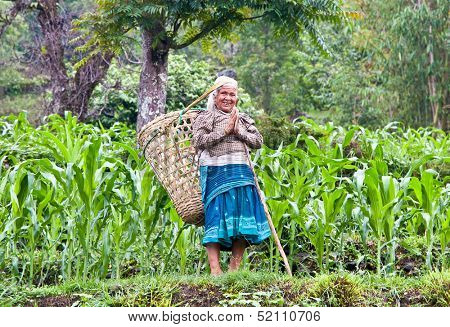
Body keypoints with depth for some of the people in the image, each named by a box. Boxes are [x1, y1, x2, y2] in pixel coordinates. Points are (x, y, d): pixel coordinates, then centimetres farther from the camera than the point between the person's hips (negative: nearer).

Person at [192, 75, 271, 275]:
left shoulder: (243, 119, 20)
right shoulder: (206, 117, 6)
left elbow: (258, 141, 11)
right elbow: (199, 141, -9)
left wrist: (238, 132, -4)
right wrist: (225, 130, -8)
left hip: (242, 173, 5)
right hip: (217, 173, -5)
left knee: (243, 217, 2)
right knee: (216, 215, -11)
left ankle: (235, 267, 10)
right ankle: (215, 269, -13)